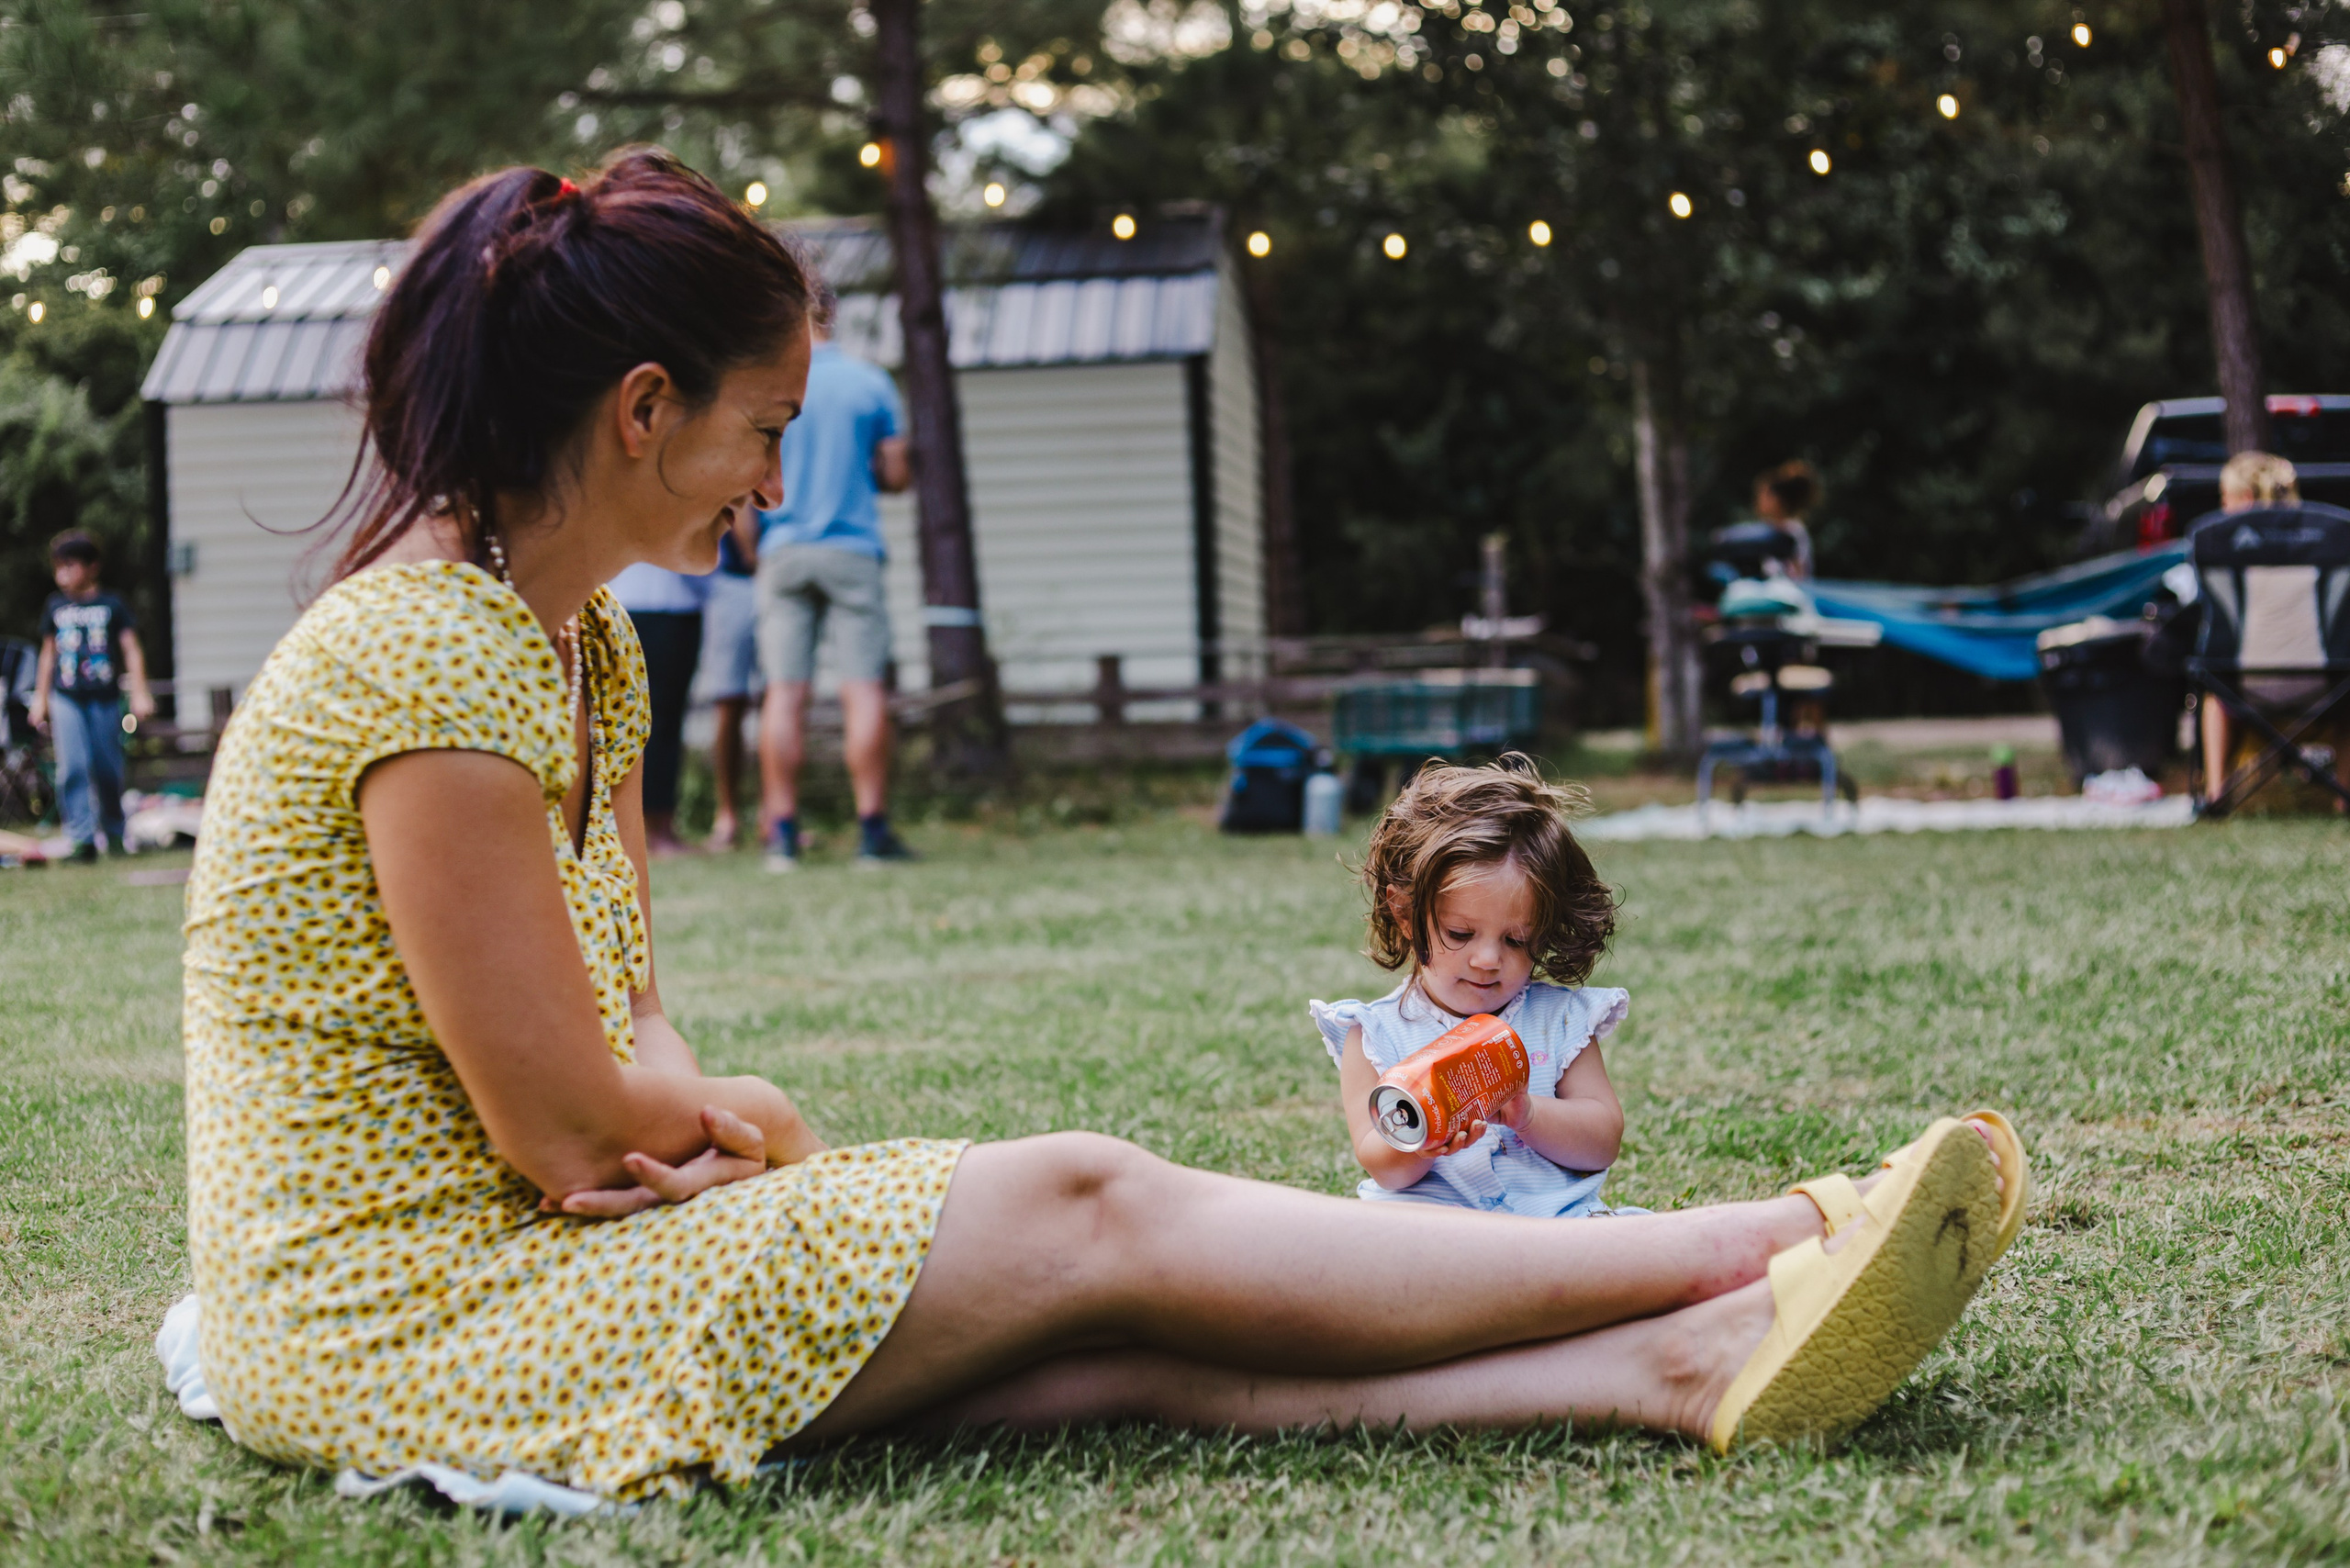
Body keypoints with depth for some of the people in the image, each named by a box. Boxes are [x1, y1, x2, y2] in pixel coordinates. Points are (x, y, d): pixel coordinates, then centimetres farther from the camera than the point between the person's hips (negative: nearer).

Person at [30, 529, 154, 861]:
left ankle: (114, 833, 22)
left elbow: (131, 649, 2)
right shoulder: (55, 607, 10)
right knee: (73, 768, -11)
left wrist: (140, 692, -5)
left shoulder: (112, 605, 2)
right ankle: (83, 837, -12)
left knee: (108, 769, 4)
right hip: (65, 697, 1)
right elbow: (48, 653, 18)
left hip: (105, 696, -1)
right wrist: (40, 697, 18)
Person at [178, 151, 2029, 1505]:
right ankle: (1741, 1255, -11)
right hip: (398, 1322, -8)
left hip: (517, 1257, 8)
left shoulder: (584, 644, 11)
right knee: (1082, 1211, -15)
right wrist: (751, 1127, 0)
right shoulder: (432, 660, -21)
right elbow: (562, 1123, -20)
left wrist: (689, 1132, -11)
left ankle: (1682, 1362, -16)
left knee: (1127, 1350, -10)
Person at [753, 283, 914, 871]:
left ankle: (782, 830, 1)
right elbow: (897, 475, 4)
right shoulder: (870, 382, 2)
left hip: (783, 552, 1)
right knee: (864, 688, -1)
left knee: (785, 692, 1)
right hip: (853, 550, -1)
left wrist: (750, 552, 16)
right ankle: (872, 830, -2)